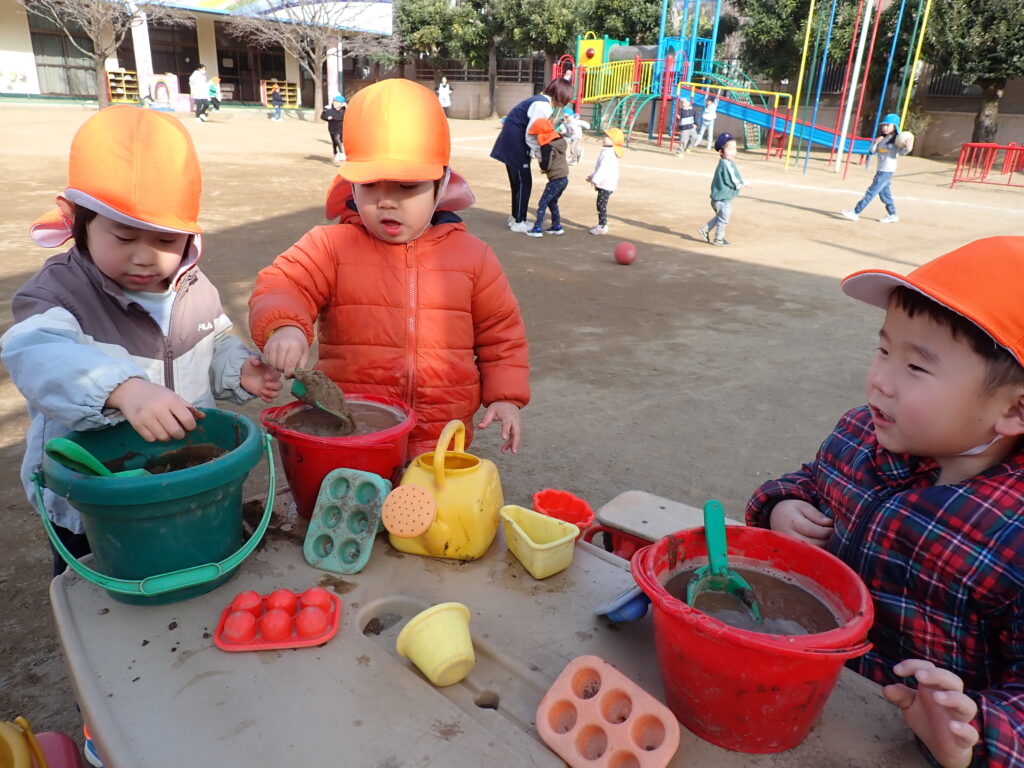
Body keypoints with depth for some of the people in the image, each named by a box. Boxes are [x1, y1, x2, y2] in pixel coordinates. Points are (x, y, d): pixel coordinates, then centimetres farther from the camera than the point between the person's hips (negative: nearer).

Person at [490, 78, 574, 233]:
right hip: (515, 143, -10)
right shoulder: (543, 106, -19)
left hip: (511, 142, 10)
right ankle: (519, 222, 5)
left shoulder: (542, 101, 11)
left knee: (517, 182, 17)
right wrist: (540, 155, -12)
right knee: (524, 183, -2)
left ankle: (515, 217, 27)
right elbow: (531, 134, -20)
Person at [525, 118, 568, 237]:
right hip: (564, 178, 9)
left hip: (555, 180, -8)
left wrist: (541, 164, 3)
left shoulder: (547, 147, -17)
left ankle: (537, 229, -4)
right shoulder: (560, 141, 7)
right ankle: (557, 226, 25)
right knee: (552, 202, 22)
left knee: (543, 203, -2)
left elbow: (546, 165, -20)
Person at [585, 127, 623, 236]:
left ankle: (602, 227, -4)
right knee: (601, 205, 16)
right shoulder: (607, 152, 17)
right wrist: (592, 176, 23)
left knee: (601, 205, -8)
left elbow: (603, 168, -28)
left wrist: (595, 179, -31)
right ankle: (601, 224, 25)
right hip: (605, 184, 11)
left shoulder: (608, 153, -19)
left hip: (606, 185, -11)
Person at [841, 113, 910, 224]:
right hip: (880, 170, 8)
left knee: (871, 192, -9)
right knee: (884, 194, 14)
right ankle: (892, 215, 25)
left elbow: (902, 152, -17)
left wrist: (907, 147, -36)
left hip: (887, 171, -8)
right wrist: (875, 142, -10)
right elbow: (872, 151, 7)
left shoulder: (897, 140, -8)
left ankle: (855, 213, -11)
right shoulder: (880, 139, 13)